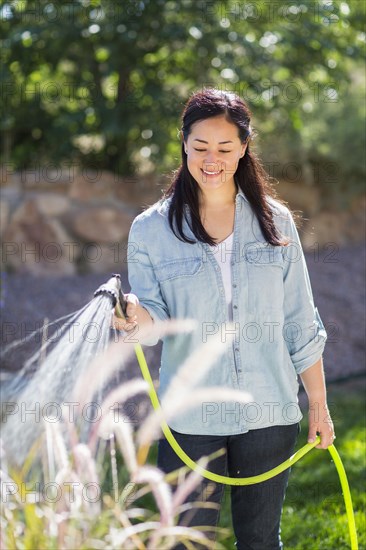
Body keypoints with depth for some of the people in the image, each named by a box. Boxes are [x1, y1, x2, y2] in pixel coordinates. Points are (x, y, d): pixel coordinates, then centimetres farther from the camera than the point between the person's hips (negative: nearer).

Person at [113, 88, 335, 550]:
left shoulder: (275, 221, 3)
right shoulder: (151, 228, -1)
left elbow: (300, 324, 6)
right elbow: (156, 320, -7)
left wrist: (318, 404, 7)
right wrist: (136, 314, -30)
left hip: (269, 413, 1)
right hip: (190, 420, -1)